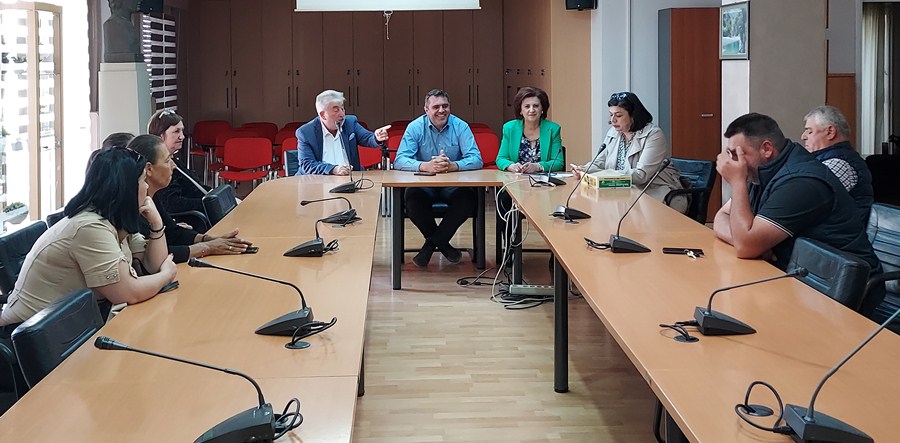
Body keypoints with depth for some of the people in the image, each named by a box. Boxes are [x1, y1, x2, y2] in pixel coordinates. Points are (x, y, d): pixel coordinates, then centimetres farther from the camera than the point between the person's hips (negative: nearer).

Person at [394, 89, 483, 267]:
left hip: (453, 186, 1)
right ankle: (442, 243, -7)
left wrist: (452, 165, -34)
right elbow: (399, 160, -15)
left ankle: (432, 242, -10)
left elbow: (476, 159, -12)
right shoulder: (415, 128, -3)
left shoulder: (461, 127, -2)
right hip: (424, 185, -1)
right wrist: (426, 166, -35)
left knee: (469, 197, -29)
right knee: (411, 198, -32)